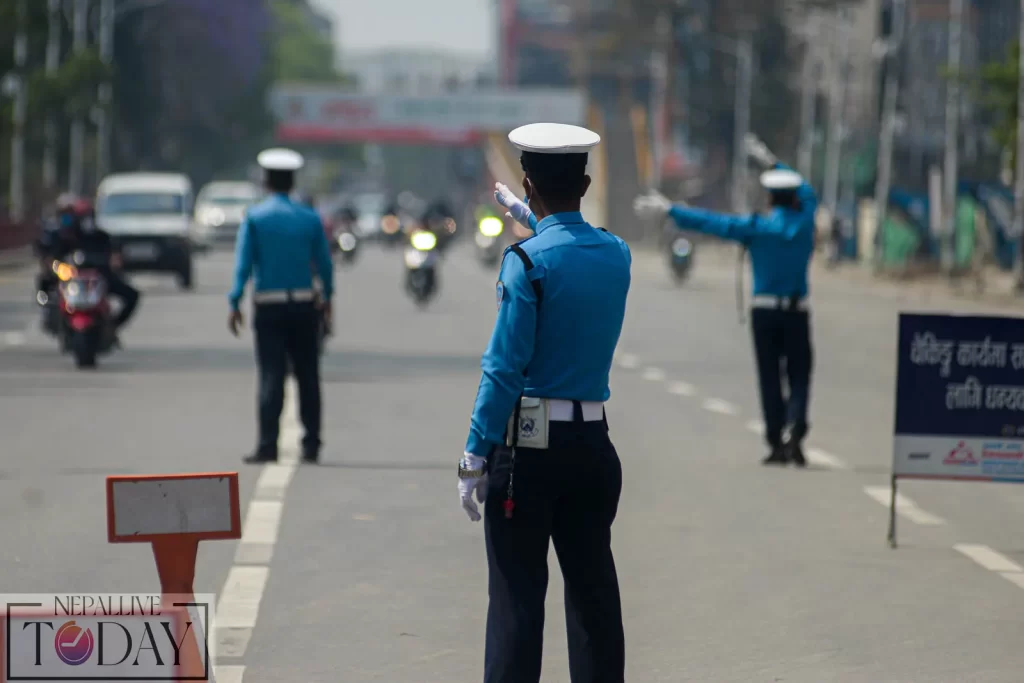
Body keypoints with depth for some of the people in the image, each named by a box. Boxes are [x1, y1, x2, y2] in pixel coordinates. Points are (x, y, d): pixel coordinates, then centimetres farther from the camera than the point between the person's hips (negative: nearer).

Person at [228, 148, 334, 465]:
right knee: (308, 376, 9)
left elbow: (243, 261, -8)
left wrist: (235, 303, -6)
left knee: (271, 376, -2)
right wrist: (326, 296, 21)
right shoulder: (310, 218, 2)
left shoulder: (255, 217, -3)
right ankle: (311, 445, 12)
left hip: (269, 307, -2)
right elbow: (324, 263, 6)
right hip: (304, 305, 2)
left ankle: (267, 445, -7)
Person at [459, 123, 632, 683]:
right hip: (594, 446, 6)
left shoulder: (527, 261, -13)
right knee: (594, 593, 12)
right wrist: (528, 216, 49)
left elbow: (504, 368, -15)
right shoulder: (617, 255, 6)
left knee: (517, 597, -3)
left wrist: (475, 457, -11)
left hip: (528, 447, -6)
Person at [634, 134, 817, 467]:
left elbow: (710, 221, -8)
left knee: (770, 377, 6)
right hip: (797, 312, 1)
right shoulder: (804, 222, 1)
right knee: (799, 376, 3)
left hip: (765, 311, -1)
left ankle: (777, 443, 7)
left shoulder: (757, 228, -8)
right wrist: (771, 162, 32)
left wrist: (670, 211, -1)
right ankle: (795, 429, -21)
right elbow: (806, 193, 22)